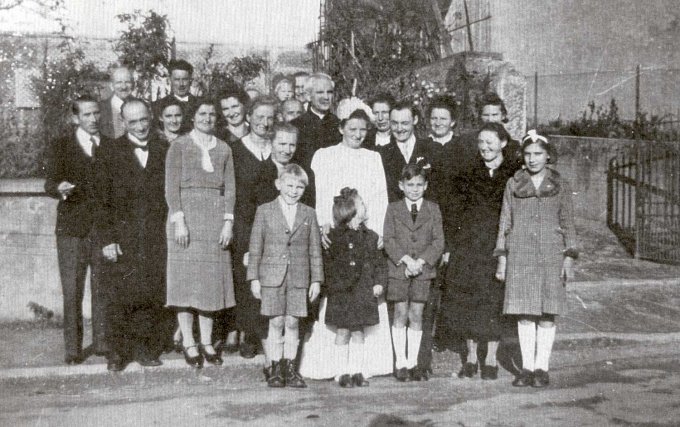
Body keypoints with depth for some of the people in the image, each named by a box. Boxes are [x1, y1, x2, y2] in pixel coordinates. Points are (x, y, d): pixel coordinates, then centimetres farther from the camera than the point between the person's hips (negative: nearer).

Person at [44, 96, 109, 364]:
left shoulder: (111, 147, 13)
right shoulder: (62, 147, 6)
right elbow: (50, 182, -1)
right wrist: (59, 188, -24)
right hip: (72, 228, -2)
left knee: (103, 289, 5)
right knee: (72, 290, -1)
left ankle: (102, 342, 14)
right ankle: (73, 348, 6)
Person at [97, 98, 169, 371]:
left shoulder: (164, 151, 8)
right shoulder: (111, 153, 4)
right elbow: (104, 200, 1)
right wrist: (107, 239, -6)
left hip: (157, 239, 1)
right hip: (122, 238, -1)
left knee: (153, 296, 3)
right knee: (119, 297, 0)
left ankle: (147, 349, 15)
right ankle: (118, 352, 12)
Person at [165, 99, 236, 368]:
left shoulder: (223, 149, 12)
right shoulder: (179, 146, 2)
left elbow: (229, 188, 8)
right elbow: (171, 187, -3)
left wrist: (228, 222, -3)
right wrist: (179, 221, -12)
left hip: (215, 220, 3)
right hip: (186, 214, -3)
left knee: (212, 280, 4)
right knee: (186, 279, -2)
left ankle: (207, 342, 12)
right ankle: (189, 343, 6)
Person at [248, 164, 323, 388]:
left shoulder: (308, 214, 7)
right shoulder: (265, 211, 2)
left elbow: (315, 250, 9)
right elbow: (255, 247, 3)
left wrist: (316, 279, 4)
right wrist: (254, 278, -1)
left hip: (299, 277, 1)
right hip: (272, 276, -1)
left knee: (292, 322, 4)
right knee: (276, 322, 2)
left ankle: (290, 368, 15)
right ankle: (276, 369, 12)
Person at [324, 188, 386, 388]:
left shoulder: (370, 237, 8)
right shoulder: (334, 237, -4)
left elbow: (380, 262, 12)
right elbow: (327, 264, -4)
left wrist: (379, 283, 0)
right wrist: (333, 286, -12)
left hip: (363, 292, 3)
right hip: (341, 294, -3)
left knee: (358, 333, 8)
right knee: (342, 333, 2)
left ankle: (357, 372, 15)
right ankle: (344, 373, 11)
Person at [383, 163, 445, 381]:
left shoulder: (433, 209, 7)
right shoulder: (393, 209, 5)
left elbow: (438, 241, 1)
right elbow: (388, 240, -2)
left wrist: (421, 261, -12)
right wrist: (405, 259, -15)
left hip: (423, 269, 1)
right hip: (398, 268, -1)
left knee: (416, 314, 3)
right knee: (400, 314, 0)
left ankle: (413, 362, 12)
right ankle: (400, 363, 8)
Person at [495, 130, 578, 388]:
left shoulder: (560, 185, 6)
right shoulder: (513, 184, 7)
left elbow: (568, 224, 8)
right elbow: (505, 222, 9)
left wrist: (569, 257, -1)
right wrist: (501, 258, 4)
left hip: (551, 255, 0)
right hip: (520, 255, 0)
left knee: (547, 313, 1)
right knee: (524, 313, 0)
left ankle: (542, 368, 10)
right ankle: (526, 368, 9)